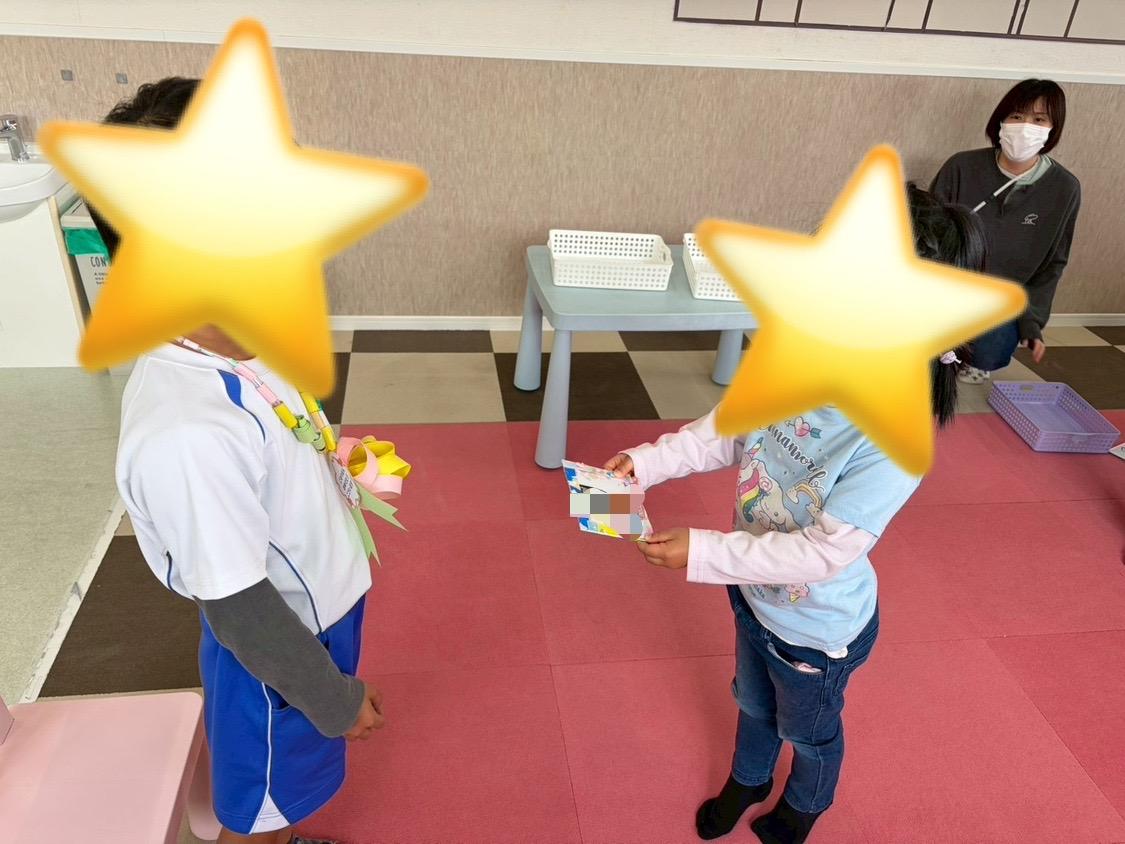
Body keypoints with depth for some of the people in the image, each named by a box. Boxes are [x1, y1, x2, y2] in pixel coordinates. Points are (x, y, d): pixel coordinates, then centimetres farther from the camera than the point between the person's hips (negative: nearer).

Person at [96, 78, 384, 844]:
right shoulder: (186, 435, -37)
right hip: (276, 656, -7)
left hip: (316, 614, 8)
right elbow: (240, 609, -27)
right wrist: (337, 697, -15)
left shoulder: (236, 344, -10)